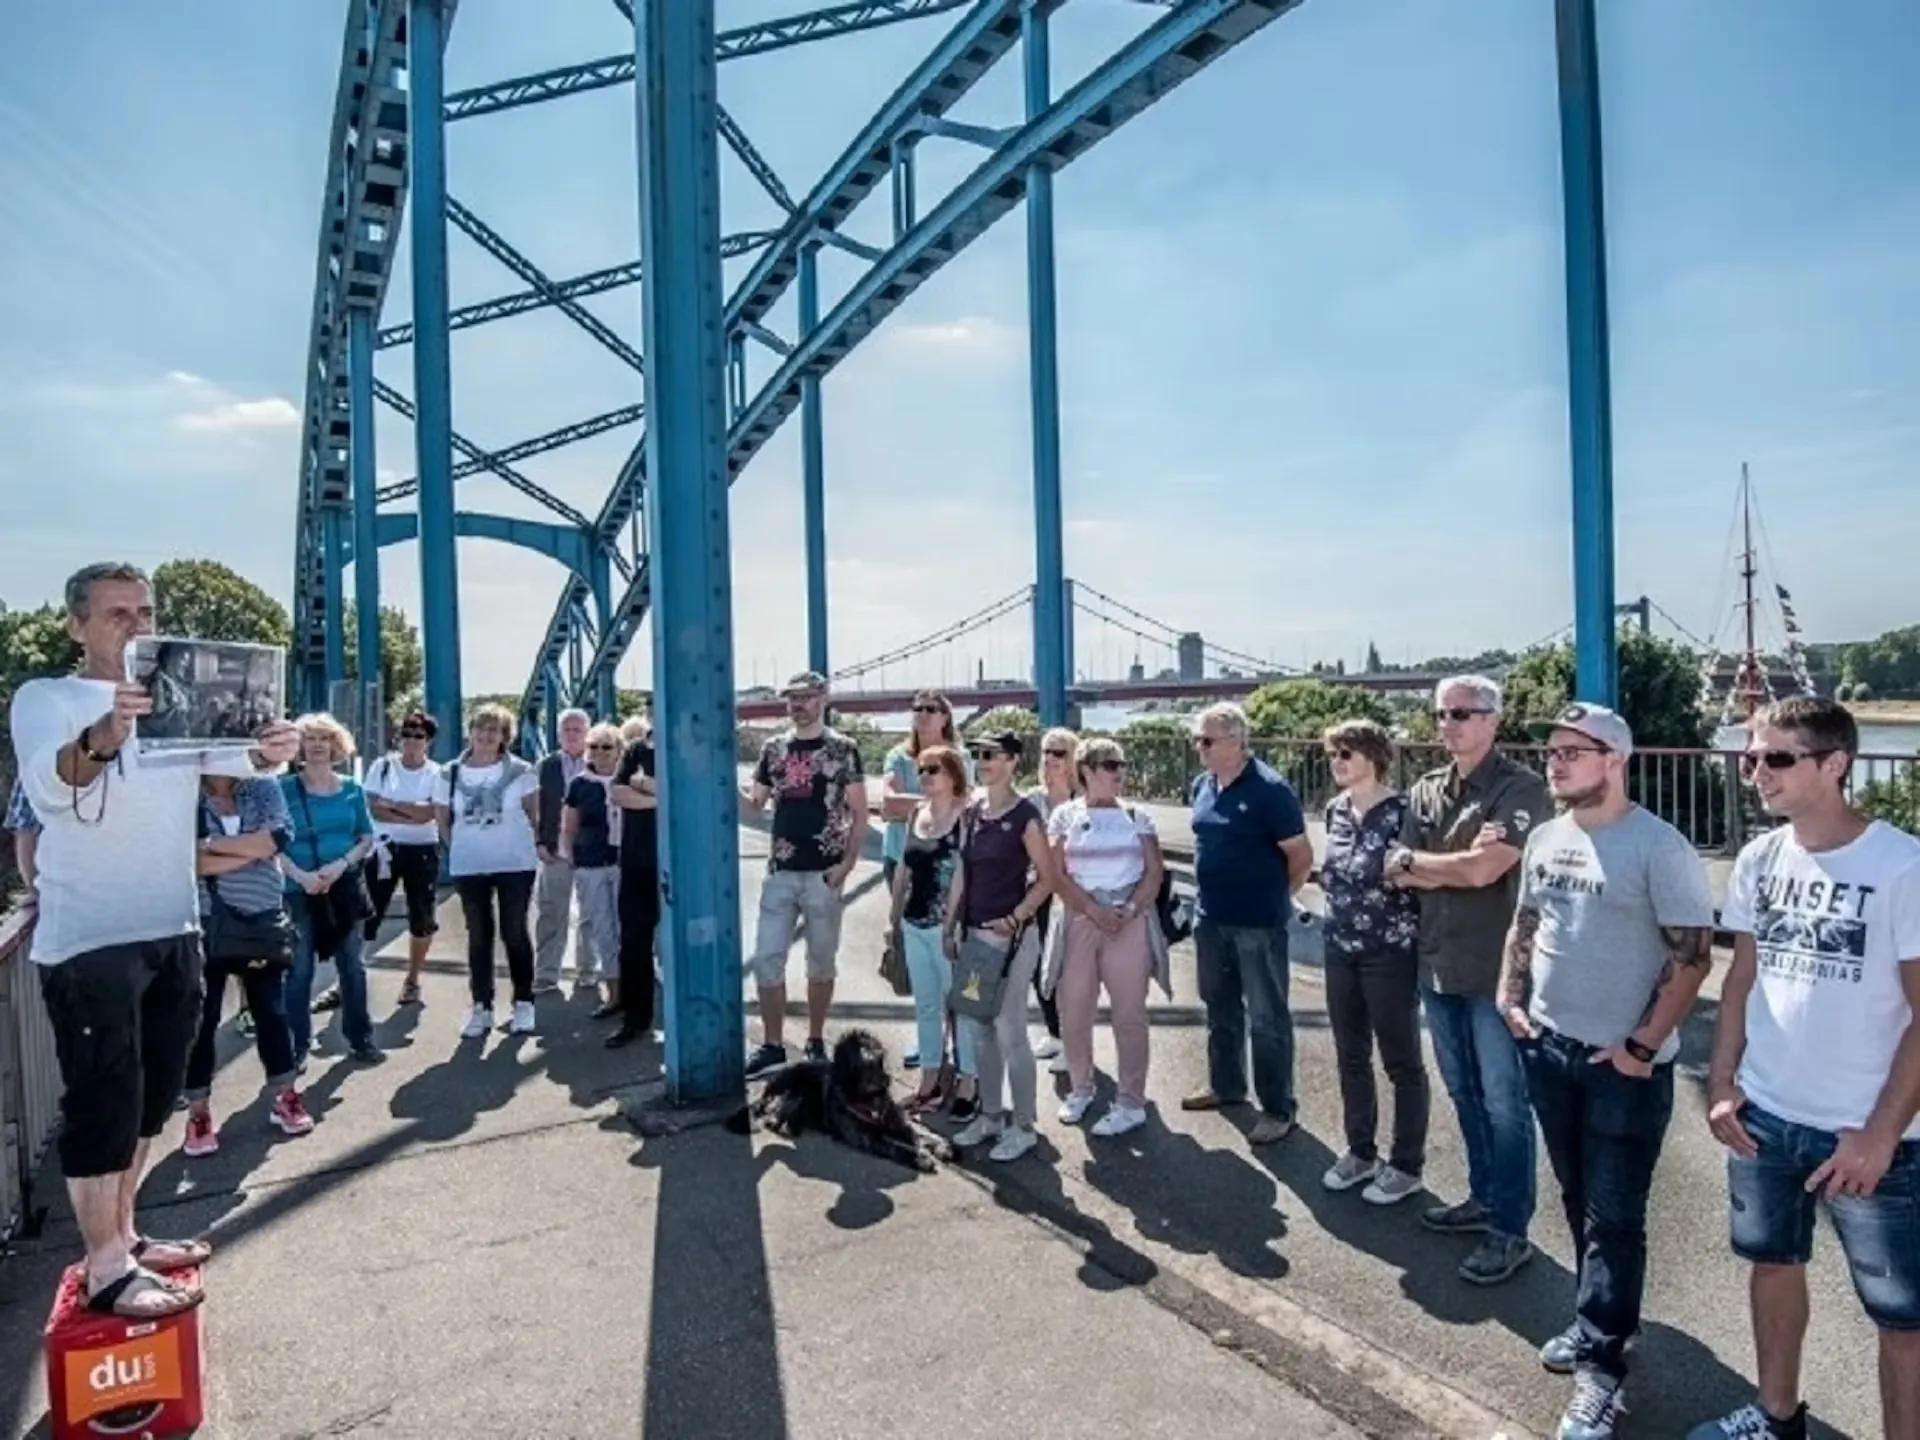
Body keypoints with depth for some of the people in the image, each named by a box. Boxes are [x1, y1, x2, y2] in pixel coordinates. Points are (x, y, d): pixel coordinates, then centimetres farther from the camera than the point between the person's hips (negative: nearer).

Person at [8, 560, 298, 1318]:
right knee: (103, 1100, -2)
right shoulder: (44, 699, -8)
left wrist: (267, 751, -33)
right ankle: (106, 1268, 8)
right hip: (88, 942, -6)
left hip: (174, 932, 6)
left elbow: (230, 756, -9)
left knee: (151, 1096, 16)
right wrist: (100, 741, -50)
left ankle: (123, 1234, 31)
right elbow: (48, 787, -27)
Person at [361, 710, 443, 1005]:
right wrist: (411, 816, -16)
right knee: (367, 915, -1)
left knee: (423, 920, 8)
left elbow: (427, 813, -15)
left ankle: (412, 981, 24)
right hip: (385, 848, 0)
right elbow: (373, 810, -9)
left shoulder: (437, 774, -2)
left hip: (423, 851, 0)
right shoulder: (382, 766, -1)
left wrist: (391, 804, -11)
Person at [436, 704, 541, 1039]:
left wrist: (526, 843, 0)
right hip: (468, 868, 2)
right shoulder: (451, 774, 2)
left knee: (515, 933, 3)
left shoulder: (520, 771, -3)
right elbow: (443, 819, 10)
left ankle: (523, 1004, 15)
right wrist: (460, 849, 5)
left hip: (515, 864, -2)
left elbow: (533, 814, 4)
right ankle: (482, 1008, 17)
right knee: (479, 936, 8)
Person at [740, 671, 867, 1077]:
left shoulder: (843, 749, -4)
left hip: (823, 873, -3)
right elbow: (754, 803, 9)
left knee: (821, 962, 9)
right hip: (780, 873, 4)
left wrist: (847, 863, -11)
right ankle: (772, 1044, 17)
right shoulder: (774, 748, 7)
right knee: (766, 959, 4)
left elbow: (859, 812, -3)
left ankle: (815, 1042, 24)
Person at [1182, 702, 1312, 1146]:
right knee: (1220, 1007, 20)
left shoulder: (1269, 789, -18)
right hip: (1210, 917, 7)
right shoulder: (1202, 786, 4)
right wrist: (1211, 892, 15)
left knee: (1267, 1018, 4)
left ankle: (1279, 1109, 17)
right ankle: (1225, 1084, 38)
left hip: (1258, 922, -7)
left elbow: (1302, 855, -13)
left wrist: (1274, 897, -1)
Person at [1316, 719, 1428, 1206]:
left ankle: (1407, 1166, 23)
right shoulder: (1335, 809, 7)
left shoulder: (1402, 810, -14)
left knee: (1402, 1062, 8)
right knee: (1350, 1057, 17)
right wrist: (1329, 879, 7)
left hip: (1390, 952, -7)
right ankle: (1361, 1152, 33)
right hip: (1340, 950, 7)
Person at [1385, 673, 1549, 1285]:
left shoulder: (1520, 788, -12)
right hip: (1437, 965, 7)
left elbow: (1484, 870, -20)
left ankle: (1510, 1230, 16)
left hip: (1495, 970, -7)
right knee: (1464, 1093, 19)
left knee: (1503, 1103, 4)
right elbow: (1395, 874, 2)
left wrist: (1416, 859, -5)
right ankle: (1483, 1197, 35)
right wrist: (1459, 862, -14)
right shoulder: (1425, 790, 8)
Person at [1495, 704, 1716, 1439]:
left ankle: (1602, 1364, 14)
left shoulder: (1658, 846, -15)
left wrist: (1641, 1046, -15)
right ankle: (1601, 1319, 36)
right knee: (1579, 1201, 19)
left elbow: (1693, 955, -15)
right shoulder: (1544, 839, 5)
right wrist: (1510, 997, 6)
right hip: (1549, 1049, 6)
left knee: (1614, 1217, 3)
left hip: (1624, 1064, -6)